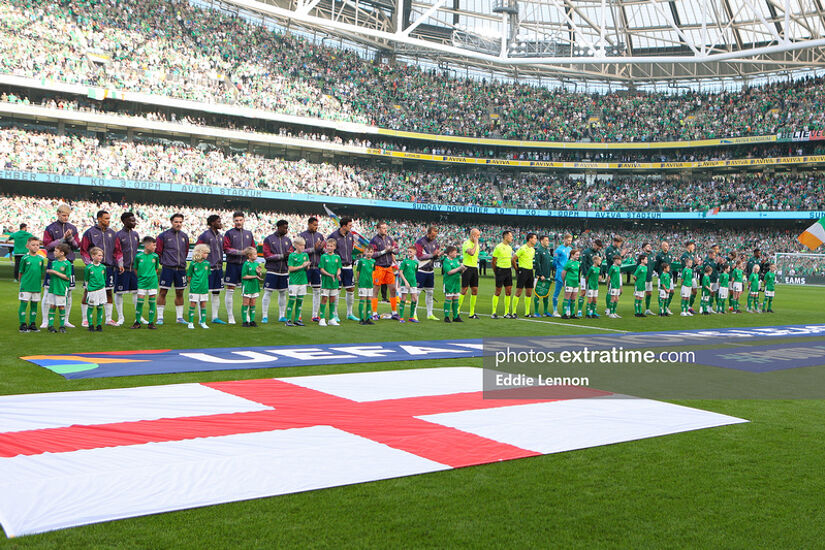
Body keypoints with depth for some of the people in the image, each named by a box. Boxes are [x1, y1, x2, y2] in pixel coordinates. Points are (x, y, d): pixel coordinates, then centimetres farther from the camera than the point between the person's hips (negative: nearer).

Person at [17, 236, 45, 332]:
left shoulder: (41, 259, 5)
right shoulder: (25, 258, -5)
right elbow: (20, 272, 1)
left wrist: (39, 283, 8)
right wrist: (22, 282, 2)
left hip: (37, 286, 4)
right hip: (25, 286, -4)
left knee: (34, 304, 9)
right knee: (24, 303, -1)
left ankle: (32, 324, 18)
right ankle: (23, 325, 5)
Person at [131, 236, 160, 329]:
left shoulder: (155, 256, 2)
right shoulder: (138, 256, -3)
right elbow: (135, 269, 10)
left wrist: (152, 275, 9)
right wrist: (141, 276, 6)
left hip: (152, 282, 1)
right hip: (142, 282, -1)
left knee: (152, 302, 1)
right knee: (140, 301, -2)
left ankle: (151, 322, 8)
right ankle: (137, 322, 9)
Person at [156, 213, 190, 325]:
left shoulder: (184, 236, 11)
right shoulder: (164, 235, -3)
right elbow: (158, 251, 0)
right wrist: (163, 261, 1)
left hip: (181, 269, 4)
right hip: (167, 269, -4)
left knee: (180, 293, 9)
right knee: (163, 292, -2)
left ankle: (179, 317, 18)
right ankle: (160, 317, 5)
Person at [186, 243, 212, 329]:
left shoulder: (207, 263, 2)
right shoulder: (193, 263, -6)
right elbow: (189, 276, 3)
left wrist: (204, 282, 8)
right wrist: (193, 283, 3)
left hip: (204, 288, 3)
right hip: (194, 288, -3)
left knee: (203, 304, 6)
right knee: (192, 304, 2)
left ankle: (203, 322, 14)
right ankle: (191, 323, 10)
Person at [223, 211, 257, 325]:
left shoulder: (249, 233, 14)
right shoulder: (229, 233, 2)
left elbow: (254, 248, 17)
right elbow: (226, 248, -6)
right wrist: (240, 252, -14)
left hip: (245, 264, 3)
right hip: (232, 265, -3)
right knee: (230, 290, -1)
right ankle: (230, 316, 8)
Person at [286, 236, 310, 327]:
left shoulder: (305, 255, 9)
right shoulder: (292, 255, -5)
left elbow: (307, 268, 12)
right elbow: (290, 268, -11)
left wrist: (307, 265, -11)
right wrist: (302, 266, -15)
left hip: (303, 281, 5)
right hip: (294, 281, -5)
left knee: (300, 300, 7)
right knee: (292, 299, -5)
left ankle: (297, 319, 15)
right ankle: (288, 320, -1)